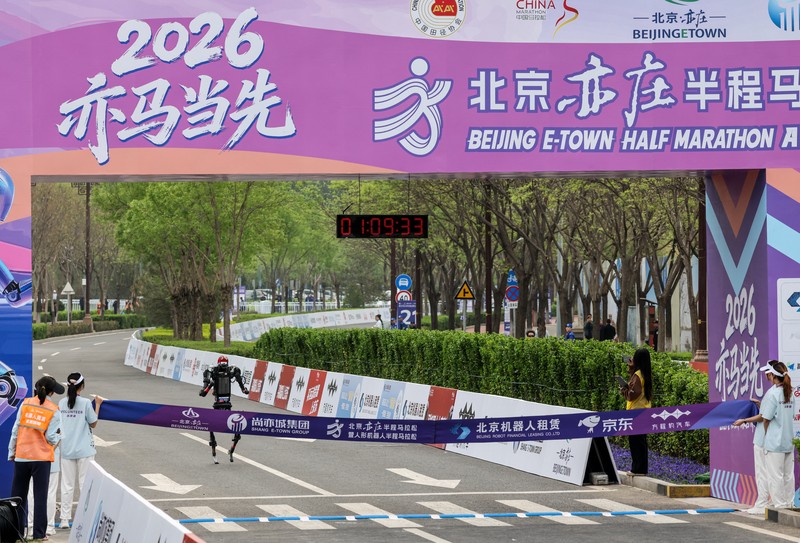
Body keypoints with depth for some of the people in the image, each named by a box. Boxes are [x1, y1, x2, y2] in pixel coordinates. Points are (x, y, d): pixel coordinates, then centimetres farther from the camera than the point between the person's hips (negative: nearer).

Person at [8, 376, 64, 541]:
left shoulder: (25, 404, 1)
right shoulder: (54, 411, -5)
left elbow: (15, 430, 3)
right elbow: (51, 438, -8)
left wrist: (12, 452, 11)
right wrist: (58, 436, 15)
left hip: (21, 456, 2)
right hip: (42, 458, -2)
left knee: (18, 495, 11)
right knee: (40, 497, 4)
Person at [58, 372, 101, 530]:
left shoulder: (62, 403, 0)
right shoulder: (86, 403, -11)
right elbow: (93, 423, -4)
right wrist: (98, 405, 4)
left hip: (67, 450, 3)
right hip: (84, 450, -3)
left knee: (67, 485, 7)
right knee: (85, 484, 4)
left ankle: (65, 519, 7)